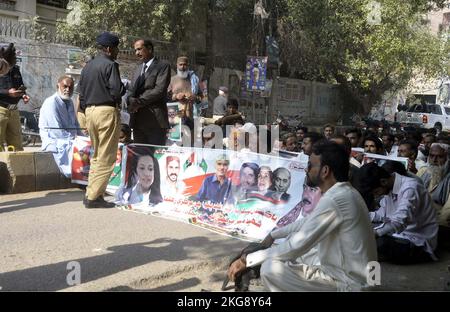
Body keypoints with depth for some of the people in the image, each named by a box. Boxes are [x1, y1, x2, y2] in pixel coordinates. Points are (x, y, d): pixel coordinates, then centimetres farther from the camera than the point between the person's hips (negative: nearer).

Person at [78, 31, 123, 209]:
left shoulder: (87, 67, 14)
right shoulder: (110, 65, -9)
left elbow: (81, 93, 14)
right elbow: (116, 91, -18)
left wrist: (87, 111, 20)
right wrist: (124, 88, 2)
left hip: (90, 111, 8)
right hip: (107, 111, -8)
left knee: (96, 156, 17)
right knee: (106, 158, -2)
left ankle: (91, 194, 18)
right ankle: (93, 197, -2)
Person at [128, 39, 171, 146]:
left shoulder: (163, 66, -1)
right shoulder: (139, 68, 22)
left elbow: (159, 90, -13)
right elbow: (133, 91, 18)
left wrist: (138, 102, -13)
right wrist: (131, 101, -5)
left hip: (155, 120, -7)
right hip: (137, 120, 7)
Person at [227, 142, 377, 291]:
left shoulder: (334, 200, -26)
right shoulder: (341, 193, 6)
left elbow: (296, 247, -25)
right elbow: (308, 222, 22)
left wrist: (247, 260, -17)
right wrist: (273, 234, 21)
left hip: (348, 282, -9)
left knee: (270, 269, -17)